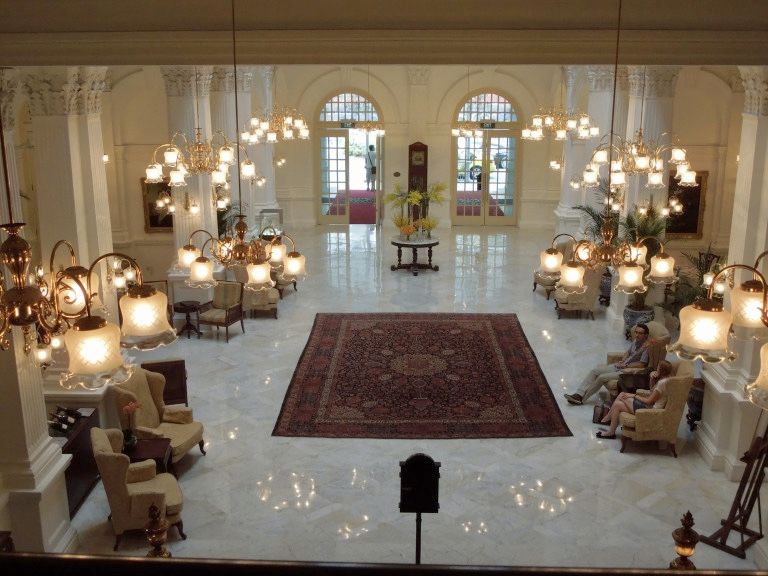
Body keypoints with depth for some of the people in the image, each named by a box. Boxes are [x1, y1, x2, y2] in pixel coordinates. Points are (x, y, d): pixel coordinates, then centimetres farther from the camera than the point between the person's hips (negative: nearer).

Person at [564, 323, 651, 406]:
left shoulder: (646, 347, -17)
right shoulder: (636, 341, 9)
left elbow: (642, 364, -23)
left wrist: (625, 365, -15)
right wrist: (622, 361, 5)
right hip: (621, 366, 9)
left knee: (602, 377, -20)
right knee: (594, 371, -5)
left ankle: (582, 398, -11)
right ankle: (579, 394, -11)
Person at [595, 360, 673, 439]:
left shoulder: (662, 383, -25)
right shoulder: (662, 379, 4)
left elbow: (649, 401, -22)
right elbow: (652, 389, 19)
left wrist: (634, 396, -9)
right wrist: (652, 378, 0)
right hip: (648, 404, 11)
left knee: (617, 405, -9)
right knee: (622, 394, 13)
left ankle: (611, 432, 6)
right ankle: (607, 419, 19)